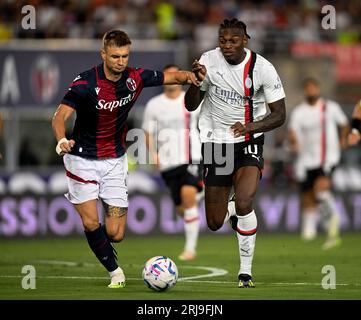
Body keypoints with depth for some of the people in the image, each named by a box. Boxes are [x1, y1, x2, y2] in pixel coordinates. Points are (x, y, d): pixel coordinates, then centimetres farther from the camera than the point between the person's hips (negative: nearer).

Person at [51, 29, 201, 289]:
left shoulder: (135, 78, -7)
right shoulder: (85, 83, -19)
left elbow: (171, 77, 4)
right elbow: (61, 115, -25)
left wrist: (188, 76, -20)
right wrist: (62, 140, -45)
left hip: (115, 160, 3)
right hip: (83, 159, -3)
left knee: (115, 233, -4)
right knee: (91, 223, -13)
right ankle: (114, 271, 10)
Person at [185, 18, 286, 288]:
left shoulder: (262, 68, -13)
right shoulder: (209, 61, -7)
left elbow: (279, 114, -10)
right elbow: (191, 106, -2)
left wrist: (251, 126, -28)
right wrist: (197, 81, -22)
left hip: (248, 142, -2)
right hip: (215, 142, 2)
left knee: (244, 202, -28)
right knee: (214, 224, 5)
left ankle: (246, 273, -12)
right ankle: (231, 210, 45)